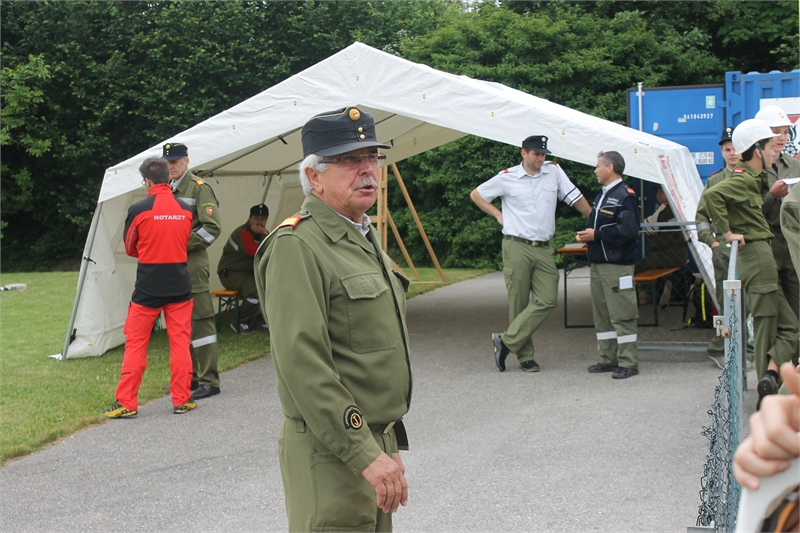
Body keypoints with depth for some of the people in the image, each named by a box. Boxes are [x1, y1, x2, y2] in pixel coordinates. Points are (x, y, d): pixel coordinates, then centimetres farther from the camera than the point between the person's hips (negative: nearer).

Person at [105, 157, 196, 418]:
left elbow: (130, 248, 4)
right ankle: (182, 399, 12)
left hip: (147, 288, -2)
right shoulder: (185, 208, 0)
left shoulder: (138, 210, -10)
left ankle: (126, 402, 6)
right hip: (180, 286, 3)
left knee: (135, 343, 5)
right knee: (180, 342, 9)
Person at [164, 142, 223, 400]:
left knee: (200, 320, -7)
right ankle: (190, 376, 21)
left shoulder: (199, 188, -6)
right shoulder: (169, 191, 17)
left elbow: (213, 227, -13)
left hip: (192, 262, -9)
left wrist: (185, 244, -17)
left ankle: (209, 381, -4)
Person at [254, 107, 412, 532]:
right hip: (332, 456, -9)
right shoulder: (295, 247, -16)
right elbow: (303, 366, -23)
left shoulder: (364, 238, 15)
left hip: (374, 443, 9)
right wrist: (366, 455, -24)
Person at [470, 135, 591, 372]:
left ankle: (507, 341, -4)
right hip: (517, 247, -3)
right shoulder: (507, 178, 2)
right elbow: (476, 195, 14)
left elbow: (575, 198, 13)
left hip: (544, 249, 3)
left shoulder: (554, 171, 8)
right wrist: (498, 214, 6)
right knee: (519, 303, -1)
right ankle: (525, 356, 8)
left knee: (547, 300, -10)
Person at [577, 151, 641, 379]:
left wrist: (597, 235, -16)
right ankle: (608, 359, 19)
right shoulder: (602, 196, 19)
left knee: (622, 316, -7)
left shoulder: (625, 195, -10)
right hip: (598, 264, 10)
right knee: (601, 315, 12)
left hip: (617, 266, -10)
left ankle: (628, 362, -3)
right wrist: (587, 234, 6)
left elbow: (629, 229, -21)